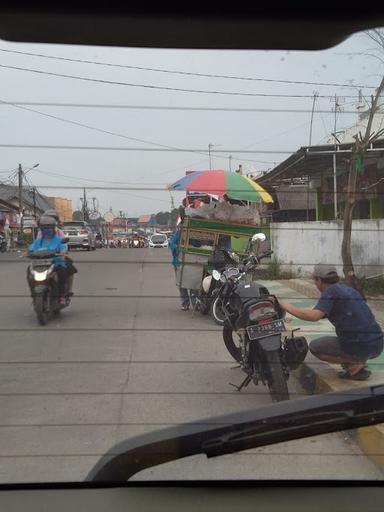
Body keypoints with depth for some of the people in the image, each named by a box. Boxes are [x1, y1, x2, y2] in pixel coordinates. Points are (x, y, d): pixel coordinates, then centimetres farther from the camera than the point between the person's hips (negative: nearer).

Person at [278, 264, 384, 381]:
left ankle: (355, 364, -2)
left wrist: (284, 305, -13)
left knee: (314, 347, 11)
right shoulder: (349, 289, 18)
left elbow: (314, 316, -21)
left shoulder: (330, 291, -6)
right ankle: (360, 360, 13)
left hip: (358, 346, -8)